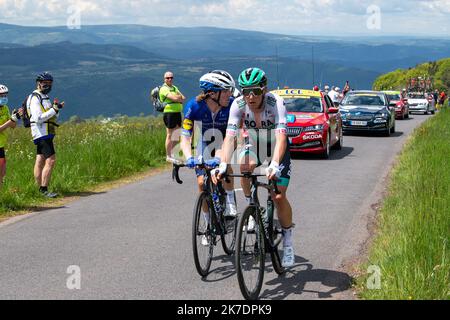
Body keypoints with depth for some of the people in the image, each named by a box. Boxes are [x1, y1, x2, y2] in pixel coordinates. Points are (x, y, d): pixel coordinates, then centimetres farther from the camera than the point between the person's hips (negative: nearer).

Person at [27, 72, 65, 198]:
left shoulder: (45, 97, 20)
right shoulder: (35, 98, -11)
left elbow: (53, 118, 21)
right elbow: (38, 118, -21)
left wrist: (56, 109, 1)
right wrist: (54, 110, -20)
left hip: (47, 133, 10)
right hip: (42, 132, -10)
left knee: (40, 162, 10)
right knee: (51, 160, -15)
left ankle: (40, 189, 13)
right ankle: (44, 190, -15)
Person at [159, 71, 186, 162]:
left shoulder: (175, 88, 19)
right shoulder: (164, 89, -8)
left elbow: (183, 98, 9)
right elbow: (174, 98, -21)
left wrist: (178, 98, -9)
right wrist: (179, 97, -2)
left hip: (178, 113, 8)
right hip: (169, 113, -8)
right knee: (170, 135, -4)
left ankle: (173, 153, 20)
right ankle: (168, 156, 1)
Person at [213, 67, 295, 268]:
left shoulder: (276, 103, -32)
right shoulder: (238, 105, -24)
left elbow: (281, 137, -43)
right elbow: (230, 136, -31)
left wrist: (274, 165, -58)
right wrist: (223, 165, -46)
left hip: (277, 147, -2)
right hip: (254, 144, 2)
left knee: (279, 196, -11)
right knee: (245, 166, -33)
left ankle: (288, 244, 7)